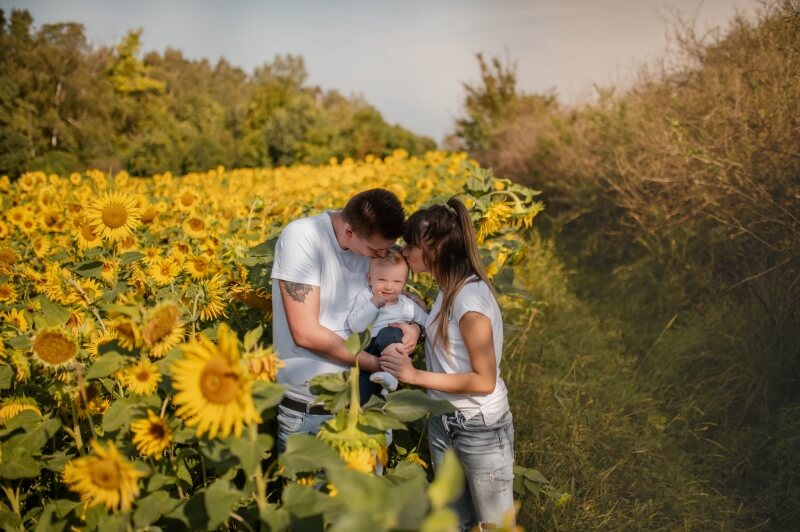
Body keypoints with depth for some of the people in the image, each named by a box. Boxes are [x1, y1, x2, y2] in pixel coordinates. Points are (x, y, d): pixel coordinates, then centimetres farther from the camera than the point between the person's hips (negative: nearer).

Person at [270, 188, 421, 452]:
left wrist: (414, 325, -10)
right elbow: (306, 333, -22)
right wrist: (375, 363, -16)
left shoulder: (373, 241, -2)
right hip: (307, 403, -4)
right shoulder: (301, 237, -18)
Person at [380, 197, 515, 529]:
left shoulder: (470, 298, -26)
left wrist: (416, 376, -25)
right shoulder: (448, 289, 1)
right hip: (443, 423, 8)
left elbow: (484, 381, -24)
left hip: (481, 429, -8)